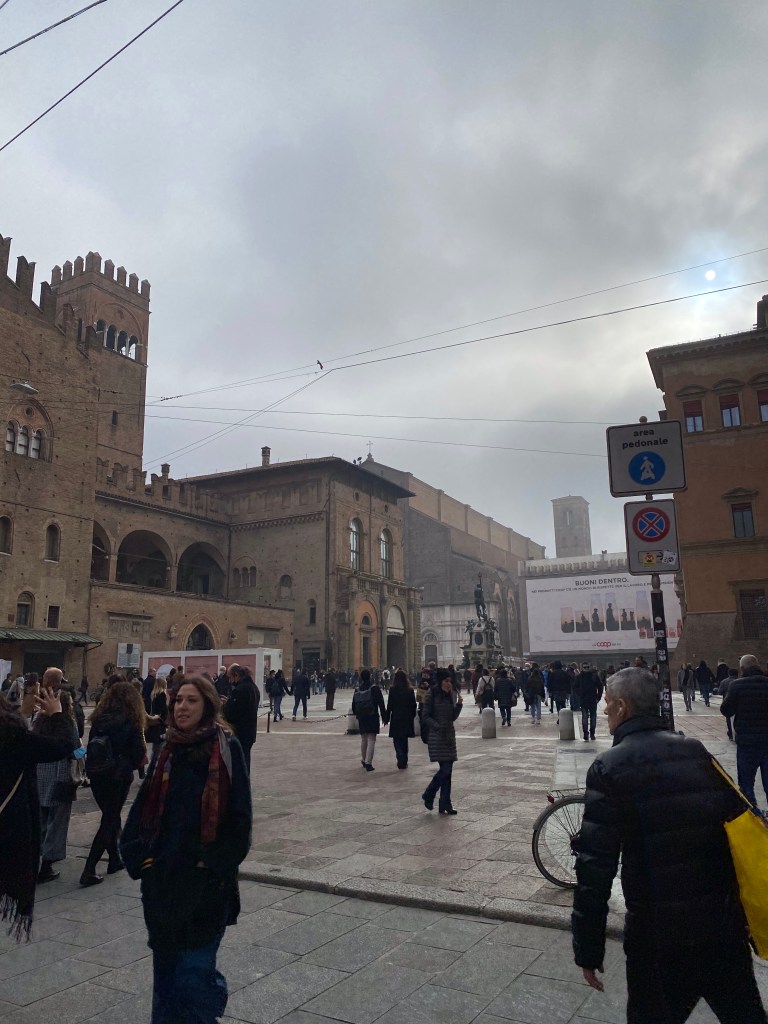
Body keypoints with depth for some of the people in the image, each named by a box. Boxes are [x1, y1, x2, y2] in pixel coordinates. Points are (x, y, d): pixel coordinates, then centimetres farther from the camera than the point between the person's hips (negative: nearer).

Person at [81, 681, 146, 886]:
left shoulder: (99, 719, 1)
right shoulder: (131, 722, -13)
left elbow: (91, 747, 5)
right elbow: (138, 753, -10)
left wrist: (92, 768, 16)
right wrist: (133, 763, 10)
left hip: (96, 775, 5)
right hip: (119, 776, -5)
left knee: (110, 817, 21)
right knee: (109, 821, 2)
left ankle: (114, 860, 31)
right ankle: (89, 871, -3)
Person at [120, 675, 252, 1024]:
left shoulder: (226, 748, -10)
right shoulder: (168, 750, 4)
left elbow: (239, 815, -11)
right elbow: (143, 806, 9)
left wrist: (214, 863, -12)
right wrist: (139, 855, 1)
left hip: (205, 883, -5)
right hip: (163, 877, 5)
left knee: (195, 965, -2)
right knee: (165, 962, 15)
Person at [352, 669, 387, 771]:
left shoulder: (357, 690, 4)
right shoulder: (375, 688, -10)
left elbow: (353, 705, 8)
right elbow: (381, 704, -11)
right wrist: (384, 717, -5)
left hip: (361, 718, 5)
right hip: (373, 718, -5)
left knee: (363, 740, 19)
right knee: (371, 740, -2)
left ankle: (363, 760, 32)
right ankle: (368, 763, -9)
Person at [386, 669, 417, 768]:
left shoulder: (392, 690, -10)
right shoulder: (410, 690, -2)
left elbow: (389, 705, -8)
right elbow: (414, 705, 3)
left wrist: (387, 718, 0)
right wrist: (412, 716, 15)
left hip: (396, 718, -3)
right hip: (407, 718, 3)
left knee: (397, 740, 4)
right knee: (404, 740, 16)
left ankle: (401, 760, -12)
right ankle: (404, 761, 21)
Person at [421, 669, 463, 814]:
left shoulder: (451, 696, 10)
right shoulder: (433, 696, -8)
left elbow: (453, 717, 10)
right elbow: (426, 716, -8)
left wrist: (459, 704, -4)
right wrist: (438, 726, -19)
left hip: (449, 736, 6)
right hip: (437, 737, -6)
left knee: (448, 771, 5)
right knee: (445, 769, -12)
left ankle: (445, 805, 12)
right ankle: (428, 796, 9)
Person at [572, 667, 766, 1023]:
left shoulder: (609, 769, -12)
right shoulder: (697, 751, 1)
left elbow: (595, 865, -15)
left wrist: (588, 948, -7)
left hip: (658, 937, -4)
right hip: (726, 925, 4)